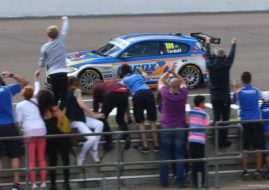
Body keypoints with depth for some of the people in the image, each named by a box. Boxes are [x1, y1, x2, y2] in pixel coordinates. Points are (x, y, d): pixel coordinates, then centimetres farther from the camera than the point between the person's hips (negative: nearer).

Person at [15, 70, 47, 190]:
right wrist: (36, 78, 44)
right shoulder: (36, 101, 10)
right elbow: (38, 90, 30)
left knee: (31, 160, -1)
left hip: (29, 132, -3)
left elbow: (19, 121, 0)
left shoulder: (20, 105, 2)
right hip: (41, 130, 3)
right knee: (41, 158, 6)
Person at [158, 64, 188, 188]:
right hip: (180, 129, 1)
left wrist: (169, 72, 0)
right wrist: (174, 73, 1)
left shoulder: (166, 94, -15)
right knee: (179, 156, 3)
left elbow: (160, 82, 3)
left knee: (164, 156, 6)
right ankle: (180, 181, 1)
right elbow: (183, 82, 9)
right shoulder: (183, 94, -11)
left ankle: (164, 181, 7)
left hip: (166, 128, -1)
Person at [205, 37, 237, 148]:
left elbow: (208, 55, 10)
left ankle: (217, 141, 9)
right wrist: (233, 44, 22)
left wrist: (207, 43, 27)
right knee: (225, 119, 3)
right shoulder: (226, 66, -13)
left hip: (214, 97, 2)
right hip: (225, 97, -2)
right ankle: (223, 142, 2)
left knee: (216, 118, 8)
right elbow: (231, 55, 4)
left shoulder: (210, 66, -8)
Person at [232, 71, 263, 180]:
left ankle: (245, 172, 2)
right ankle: (258, 171, 1)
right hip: (256, 121, 1)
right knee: (258, 148, 4)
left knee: (245, 149, 3)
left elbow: (233, 101, 16)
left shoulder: (239, 92, -2)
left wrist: (234, 88, 30)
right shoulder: (256, 91, 3)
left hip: (245, 122, -1)